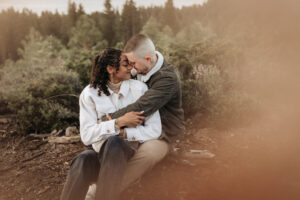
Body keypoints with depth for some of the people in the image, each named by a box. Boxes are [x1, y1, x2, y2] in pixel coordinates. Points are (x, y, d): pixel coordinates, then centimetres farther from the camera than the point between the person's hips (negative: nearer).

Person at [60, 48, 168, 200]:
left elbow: (154, 130, -9)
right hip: (102, 151, 1)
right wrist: (119, 122, -19)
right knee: (82, 163, -34)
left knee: (113, 142, -35)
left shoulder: (139, 88, -4)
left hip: (131, 150, 0)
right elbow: (86, 136, -11)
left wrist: (121, 133, -16)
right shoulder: (90, 93, -2)